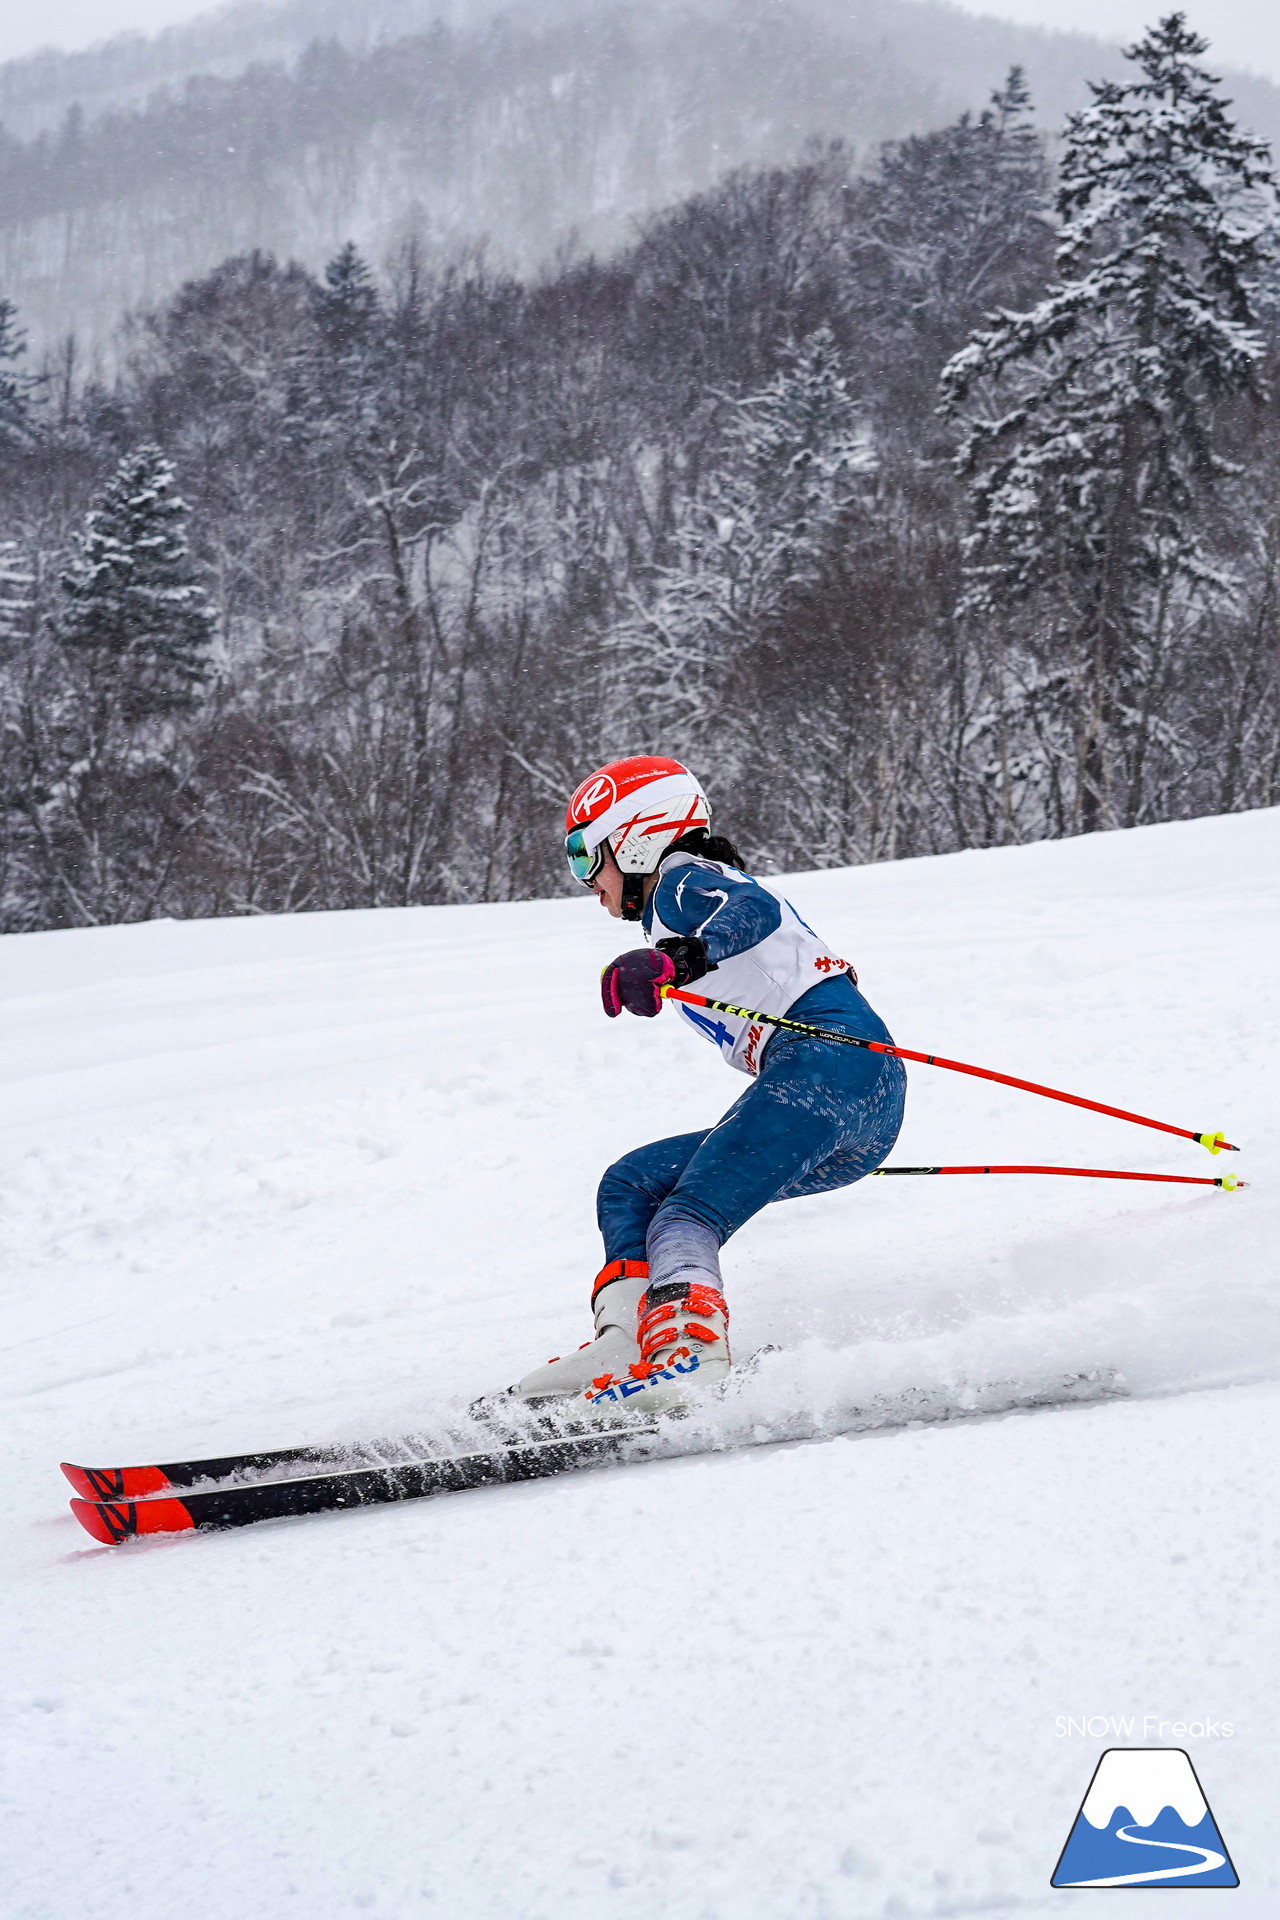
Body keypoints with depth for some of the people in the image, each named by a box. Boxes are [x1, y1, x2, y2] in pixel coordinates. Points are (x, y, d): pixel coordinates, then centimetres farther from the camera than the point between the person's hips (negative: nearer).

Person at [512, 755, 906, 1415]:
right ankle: (626, 1338, -14)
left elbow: (756, 912, -18)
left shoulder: (684, 880, 5)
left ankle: (683, 1351, -48)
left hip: (830, 1058, -10)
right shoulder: (687, 905, 33)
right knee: (630, 1186, 9)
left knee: (685, 1217, -22)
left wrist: (672, 961, -37)